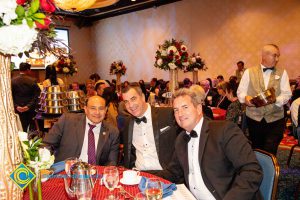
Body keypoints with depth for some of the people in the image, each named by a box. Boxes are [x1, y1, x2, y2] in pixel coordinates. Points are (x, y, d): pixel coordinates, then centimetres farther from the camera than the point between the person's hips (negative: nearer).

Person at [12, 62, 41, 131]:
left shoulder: (12, 81, -2)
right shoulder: (32, 81, -6)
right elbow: (37, 95, -10)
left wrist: (16, 106, -4)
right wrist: (29, 105, -10)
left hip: (18, 109, 1)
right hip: (30, 110, -1)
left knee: (22, 129, 7)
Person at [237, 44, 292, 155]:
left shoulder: (282, 73, 6)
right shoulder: (249, 72, 4)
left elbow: (287, 94, -1)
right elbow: (240, 92, 3)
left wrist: (275, 100, -22)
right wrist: (245, 98, -19)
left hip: (275, 120, 0)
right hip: (254, 119, 1)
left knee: (270, 153, -8)